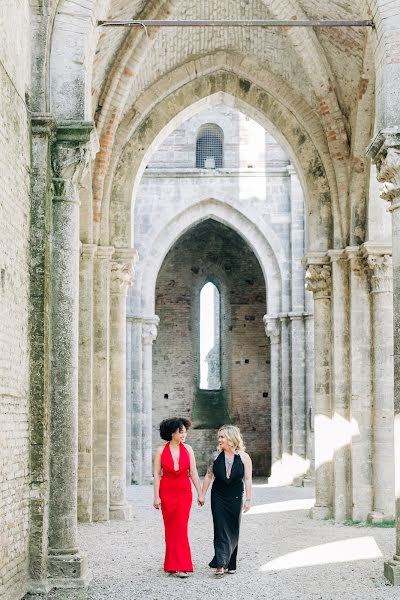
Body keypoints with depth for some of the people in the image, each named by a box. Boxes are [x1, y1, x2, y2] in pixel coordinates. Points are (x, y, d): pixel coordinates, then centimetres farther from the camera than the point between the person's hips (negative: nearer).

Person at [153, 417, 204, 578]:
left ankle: (181, 566, -6)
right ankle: (173, 564, 17)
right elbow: (157, 474, -2)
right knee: (170, 528, 6)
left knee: (181, 528, -7)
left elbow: (193, 473, 3)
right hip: (167, 491, 0)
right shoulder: (161, 451, -3)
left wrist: (200, 493, 2)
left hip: (184, 492, 0)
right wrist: (156, 497, -5)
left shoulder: (188, 449, 1)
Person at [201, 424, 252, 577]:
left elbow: (247, 479, -5)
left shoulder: (244, 457, -5)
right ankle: (220, 564, -14)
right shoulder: (216, 456, -1)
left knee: (233, 531, 8)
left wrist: (248, 499, -9)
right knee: (220, 529, -9)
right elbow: (208, 476, 5)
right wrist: (202, 495, 5)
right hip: (218, 497, 0)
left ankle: (231, 564, 19)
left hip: (235, 498, 0)